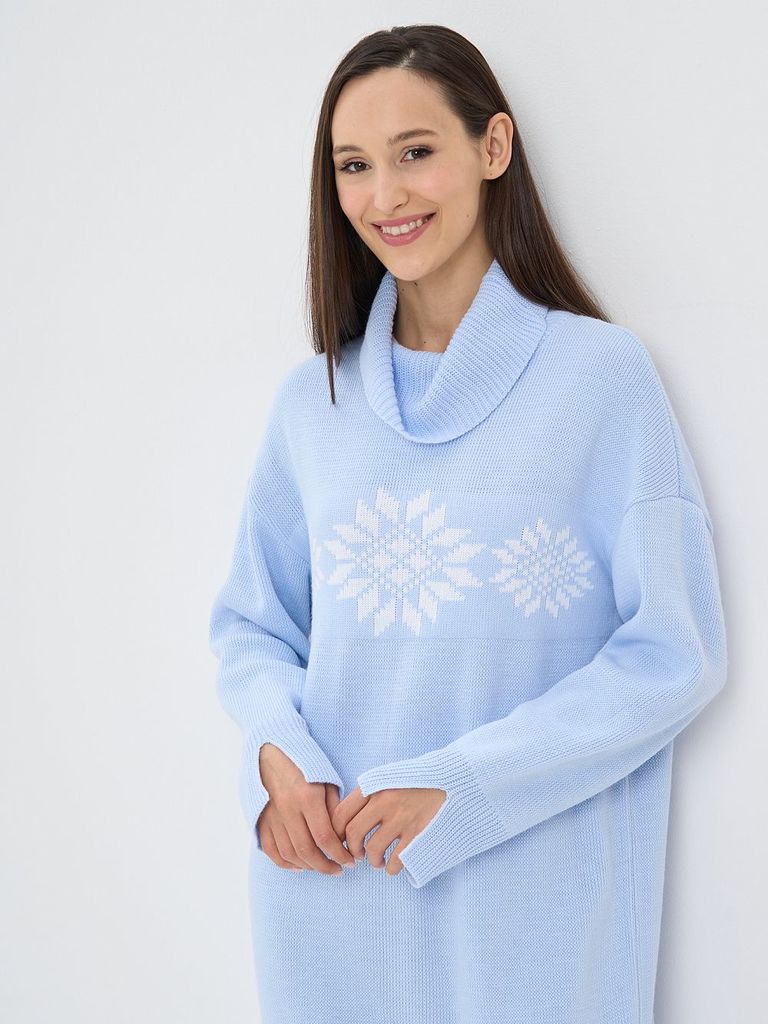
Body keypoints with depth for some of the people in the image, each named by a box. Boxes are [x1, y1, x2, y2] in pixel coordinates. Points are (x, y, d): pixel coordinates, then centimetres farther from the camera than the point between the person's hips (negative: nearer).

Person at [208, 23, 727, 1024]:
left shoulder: (601, 373, -8)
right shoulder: (313, 397, 5)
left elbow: (675, 652, -10)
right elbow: (251, 622, 12)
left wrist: (457, 790, -16)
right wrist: (277, 753, -9)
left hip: (528, 898, -3)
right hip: (329, 881, 3)